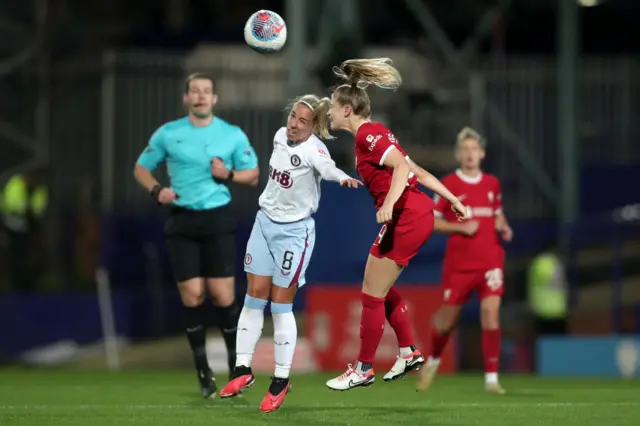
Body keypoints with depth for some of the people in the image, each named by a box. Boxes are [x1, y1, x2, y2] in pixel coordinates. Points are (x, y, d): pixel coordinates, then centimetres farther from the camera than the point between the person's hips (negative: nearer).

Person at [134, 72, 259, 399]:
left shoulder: (233, 135, 3)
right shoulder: (167, 134, 3)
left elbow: (253, 175, 9)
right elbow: (141, 168, 13)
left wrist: (228, 175, -11)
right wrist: (156, 190, -7)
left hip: (218, 219, -1)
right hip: (182, 221, 1)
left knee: (222, 295, -6)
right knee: (192, 296, -2)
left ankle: (236, 367, 9)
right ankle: (204, 373, 9)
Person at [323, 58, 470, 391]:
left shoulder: (368, 135, -12)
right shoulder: (373, 134, 17)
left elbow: (402, 167, -25)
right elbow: (418, 172, 17)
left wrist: (388, 205, -36)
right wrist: (452, 200, 18)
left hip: (407, 219, -10)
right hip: (417, 215, 10)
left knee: (372, 294, -1)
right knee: (379, 289, 21)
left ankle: (364, 370, 8)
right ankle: (408, 352, 26)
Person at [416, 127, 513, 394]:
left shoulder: (492, 184, 8)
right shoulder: (448, 184, -2)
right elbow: (431, 220, -1)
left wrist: (503, 227, 1)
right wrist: (461, 227, -14)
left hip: (490, 260, 2)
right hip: (459, 262, -2)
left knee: (491, 312, -15)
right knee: (448, 317, 6)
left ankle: (492, 378, -10)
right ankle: (433, 360, 37)